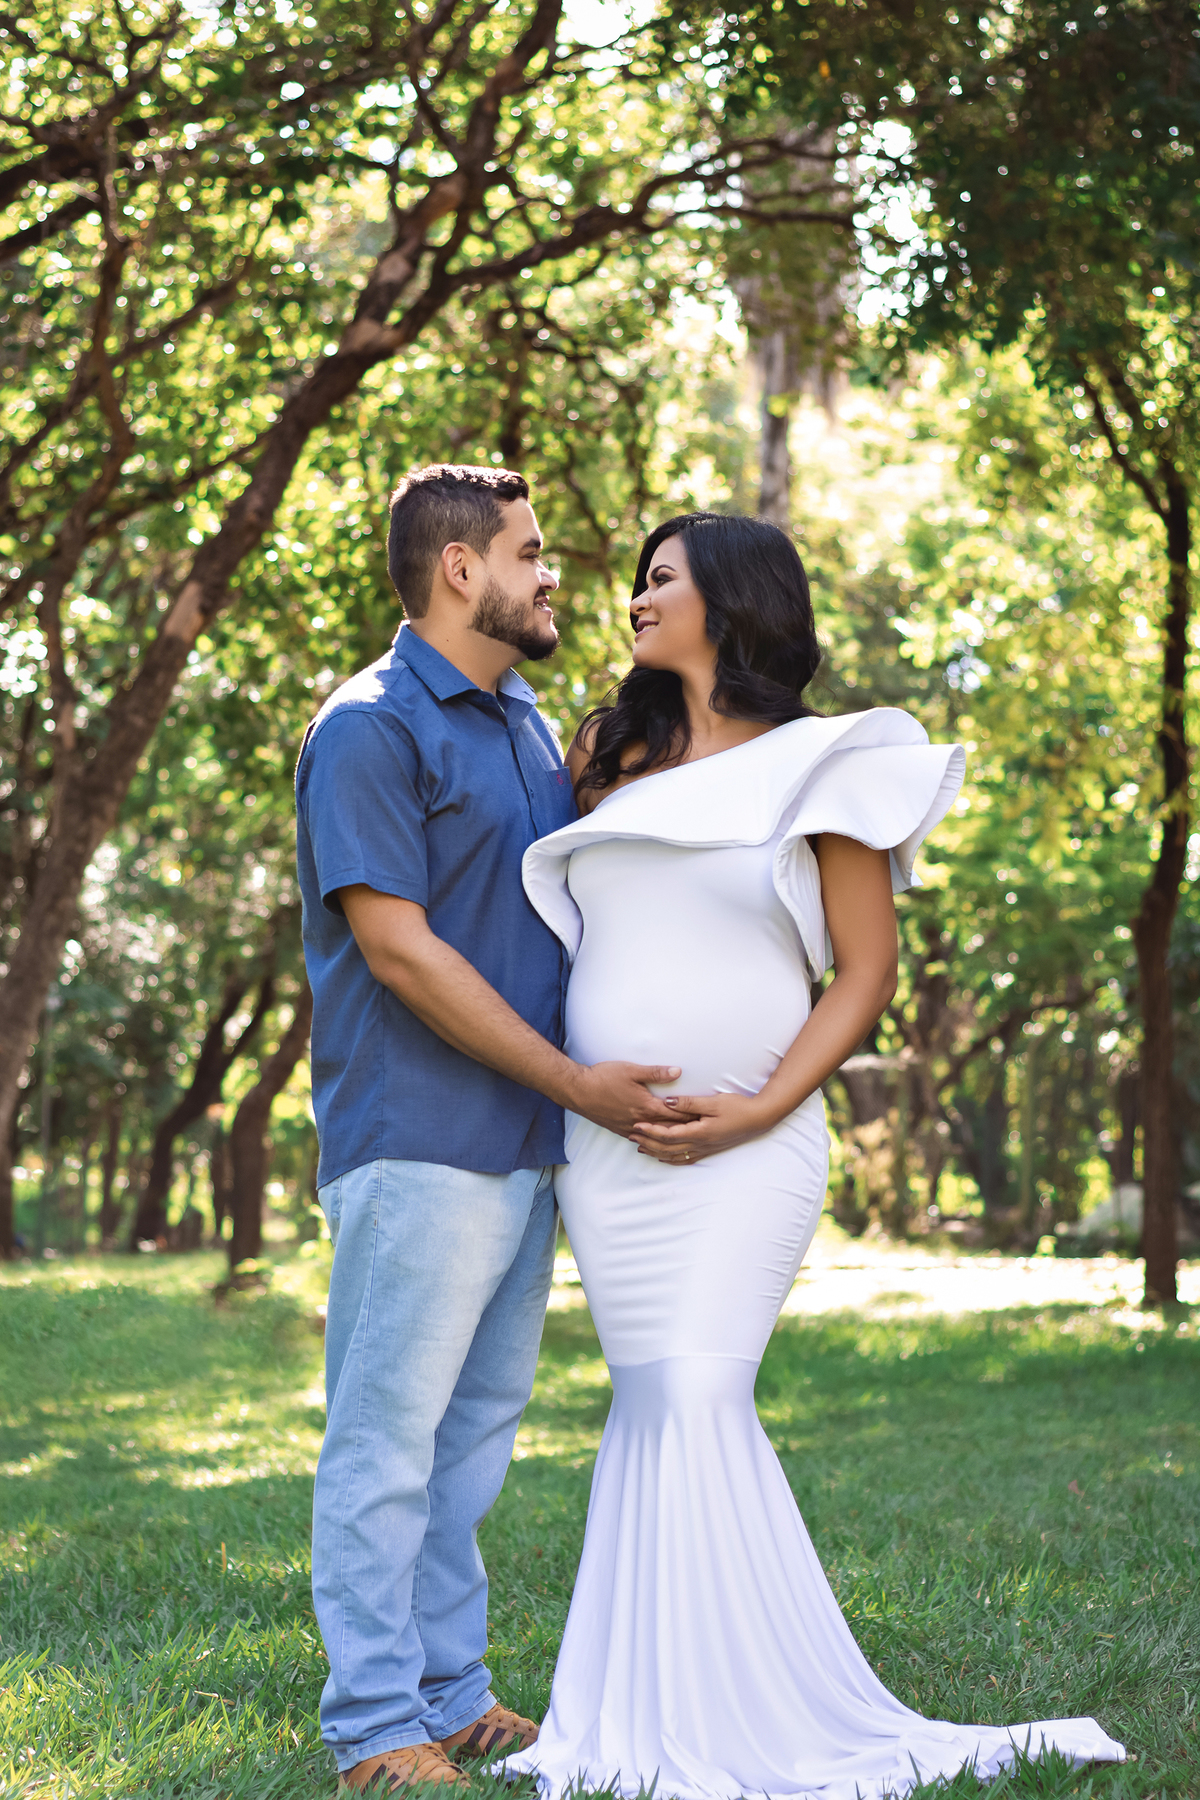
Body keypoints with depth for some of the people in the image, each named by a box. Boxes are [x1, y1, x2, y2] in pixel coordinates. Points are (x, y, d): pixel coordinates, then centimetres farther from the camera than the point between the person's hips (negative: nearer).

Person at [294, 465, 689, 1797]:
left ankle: (450, 1693, 22)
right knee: (388, 1434, -4)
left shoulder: (526, 727, 17)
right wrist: (574, 1082, -16)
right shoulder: (370, 730, -11)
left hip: (523, 1140, 9)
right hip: (418, 1141, -9)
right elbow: (398, 947, -17)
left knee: (475, 1430, 13)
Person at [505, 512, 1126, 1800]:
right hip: (602, 1143, 5)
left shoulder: (817, 769, -1)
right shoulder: (622, 765, 15)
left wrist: (761, 1110, -14)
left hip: (737, 1152, -5)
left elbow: (868, 973, -5)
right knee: (655, 1406, 5)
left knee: (692, 1401, -13)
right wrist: (566, 799, 13)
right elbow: (565, 932, 24)